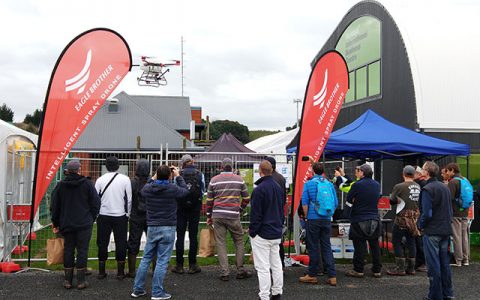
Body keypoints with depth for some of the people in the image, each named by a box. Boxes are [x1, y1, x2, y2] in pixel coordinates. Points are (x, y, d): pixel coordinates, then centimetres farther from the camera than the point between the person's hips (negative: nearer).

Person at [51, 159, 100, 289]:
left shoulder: (60, 185, 3)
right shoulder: (87, 183, -6)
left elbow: (54, 206, 8)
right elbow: (96, 203, -4)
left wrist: (56, 223, 17)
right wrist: (91, 219, 9)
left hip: (67, 224, 3)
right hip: (84, 225, -3)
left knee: (68, 250, 10)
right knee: (82, 250, 3)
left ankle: (67, 280, 14)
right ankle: (81, 281, 5)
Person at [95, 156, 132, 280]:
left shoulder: (100, 179, -1)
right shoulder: (125, 179, -4)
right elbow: (129, 199, -2)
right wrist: (127, 214, 10)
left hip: (103, 216, 1)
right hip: (120, 216, -1)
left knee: (102, 243, 10)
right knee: (121, 243, 6)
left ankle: (101, 271, 14)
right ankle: (120, 272, 9)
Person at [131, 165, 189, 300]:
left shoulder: (148, 189, -2)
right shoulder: (173, 188, -12)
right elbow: (185, 191, 9)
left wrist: (153, 178, 21)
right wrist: (178, 176, 17)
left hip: (152, 228, 4)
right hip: (168, 228, -4)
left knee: (146, 258, 14)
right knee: (162, 261, 1)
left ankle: (138, 289, 21)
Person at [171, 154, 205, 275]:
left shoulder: (179, 174, -5)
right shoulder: (200, 174, -2)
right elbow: (203, 191, 3)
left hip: (181, 207, -1)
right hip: (195, 208, 1)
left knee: (180, 236, 4)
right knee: (193, 236, 6)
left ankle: (179, 265, 7)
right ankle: (192, 265, 10)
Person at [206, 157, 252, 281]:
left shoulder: (214, 180, 5)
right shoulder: (239, 180, 5)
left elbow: (209, 200, 7)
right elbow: (246, 198, 8)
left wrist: (209, 216, 16)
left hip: (217, 215, 1)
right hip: (233, 215, -1)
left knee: (221, 243, 4)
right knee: (239, 242, 11)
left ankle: (224, 273, 3)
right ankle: (240, 270, 13)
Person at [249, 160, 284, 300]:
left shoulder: (259, 189, -17)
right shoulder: (279, 187, 9)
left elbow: (255, 213, -16)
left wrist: (252, 231, -7)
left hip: (262, 234, -8)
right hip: (276, 233, 8)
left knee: (263, 266, -3)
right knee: (276, 263, 16)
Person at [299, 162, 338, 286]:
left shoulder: (308, 184, -3)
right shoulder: (330, 184, 7)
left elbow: (304, 203, -6)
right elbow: (335, 203, 8)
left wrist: (306, 217, 5)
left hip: (313, 219, -3)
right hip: (327, 220, 3)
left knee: (313, 247, 4)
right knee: (327, 247, 7)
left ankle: (312, 275, 12)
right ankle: (332, 276, 5)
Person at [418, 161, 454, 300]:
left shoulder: (427, 189, -16)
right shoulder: (445, 187, 10)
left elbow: (427, 213, -20)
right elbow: (450, 209, 14)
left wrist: (420, 225, -4)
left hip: (432, 231, -8)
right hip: (446, 230, 8)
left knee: (433, 264, 0)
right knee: (444, 262, 15)